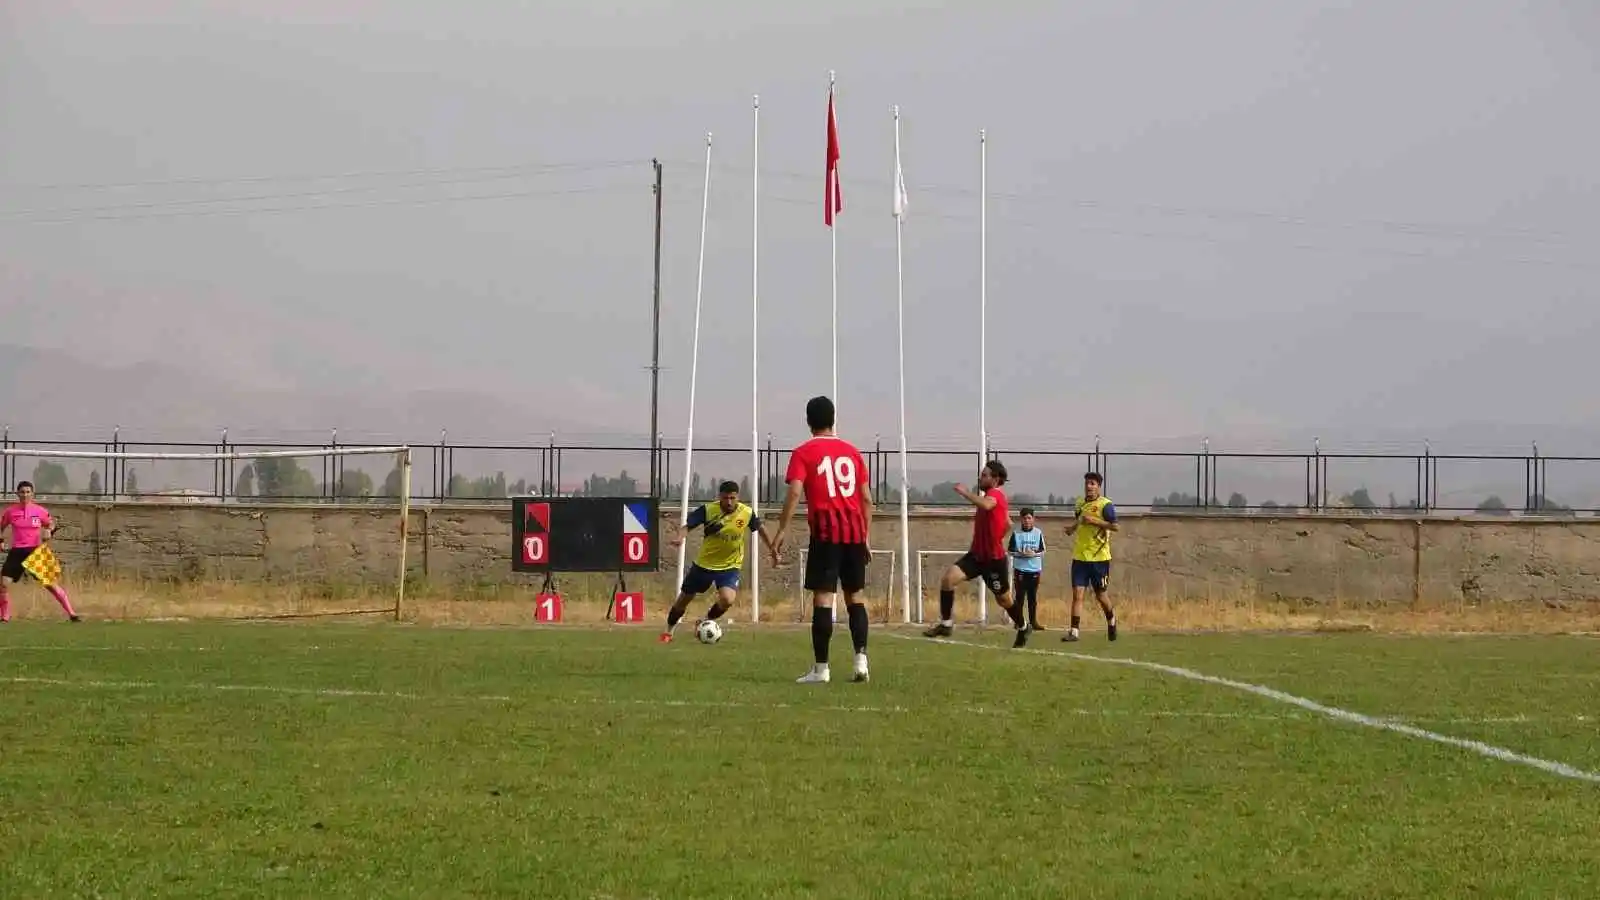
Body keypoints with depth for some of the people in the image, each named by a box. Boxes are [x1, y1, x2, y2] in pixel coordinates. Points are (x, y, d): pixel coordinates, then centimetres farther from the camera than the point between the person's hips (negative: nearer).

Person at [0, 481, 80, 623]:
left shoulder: (40, 511, -1)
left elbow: (51, 523, 15)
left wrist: (49, 531, -6)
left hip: (36, 551, -2)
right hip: (17, 551, 2)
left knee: (50, 583, -4)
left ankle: (72, 614, 3)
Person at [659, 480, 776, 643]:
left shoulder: (747, 513, -15)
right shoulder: (708, 510, -19)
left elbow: (760, 528, 4)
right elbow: (688, 526, -19)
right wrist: (680, 538, -41)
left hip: (730, 566, 0)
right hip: (704, 564, 0)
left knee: (727, 599, -25)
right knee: (684, 599, 12)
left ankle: (704, 623, 5)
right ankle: (668, 632, 37)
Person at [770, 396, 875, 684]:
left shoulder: (803, 453, 1)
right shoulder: (852, 451, 14)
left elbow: (794, 493, -11)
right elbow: (866, 498, 12)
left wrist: (781, 532, -12)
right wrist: (867, 536, 17)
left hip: (826, 532, -4)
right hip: (855, 531, 4)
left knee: (823, 597, -4)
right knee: (855, 596, 12)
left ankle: (820, 668, -7)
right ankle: (861, 660, -1)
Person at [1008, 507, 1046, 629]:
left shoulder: (1038, 533, 3)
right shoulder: (1016, 534, 0)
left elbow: (1042, 550, 5)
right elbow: (1010, 550, 1)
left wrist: (1034, 554, -14)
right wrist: (1020, 554, -15)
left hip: (1034, 569, 1)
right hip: (1020, 569, -1)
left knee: (1033, 596, 6)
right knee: (1020, 596, 0)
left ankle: (1033, 621, 11)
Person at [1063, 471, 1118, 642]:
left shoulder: (1105, 504, -8)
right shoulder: (1080, 504, 12)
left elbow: (1114, 526, -15)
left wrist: (1094, 520, -21)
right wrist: (1072, 528, 7)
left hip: (1099, 557, -5)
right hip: (1080, 556, 5)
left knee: (1100, 595, 8)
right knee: (1077, 594, -6)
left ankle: (1111, 620, 36)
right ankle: (1074, 631, -10)